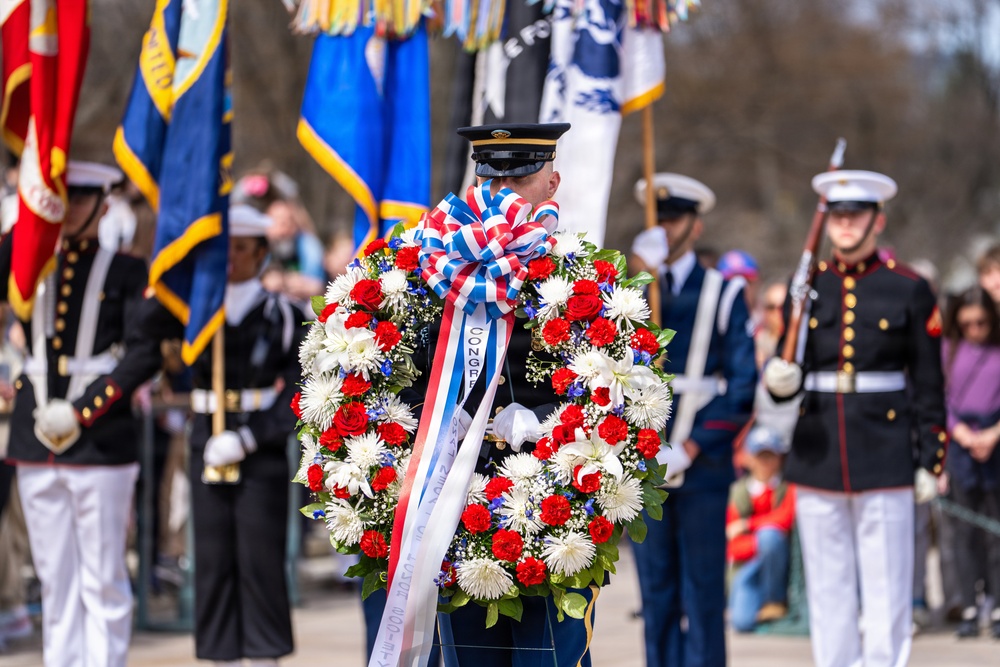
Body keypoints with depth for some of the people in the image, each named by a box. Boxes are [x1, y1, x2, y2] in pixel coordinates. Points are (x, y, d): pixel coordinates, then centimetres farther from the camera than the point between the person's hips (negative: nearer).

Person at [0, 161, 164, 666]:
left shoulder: (126, 273, -1)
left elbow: (145, 354, -10)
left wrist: (81, 412, -16)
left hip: (101, 442, -4)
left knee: (103, 581, 0)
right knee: (54, 578, 9)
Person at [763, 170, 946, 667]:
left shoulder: (909, 290, 2)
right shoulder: (808, 286, 9)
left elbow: (928, 384, 2)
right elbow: (787, 370, 12)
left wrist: (931, 460, -1)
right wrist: (778, 380, -11)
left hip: (885, 458, -3)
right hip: (817, 458, 3)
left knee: (886, 589, -2)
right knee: (827, 590, 7)